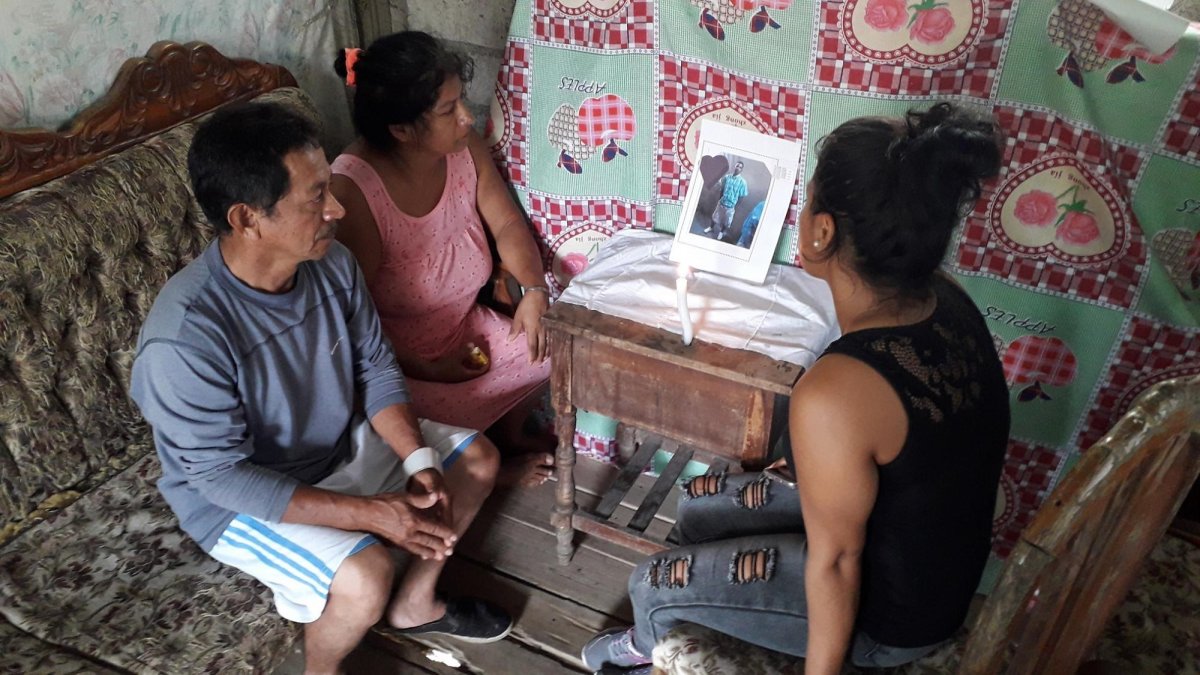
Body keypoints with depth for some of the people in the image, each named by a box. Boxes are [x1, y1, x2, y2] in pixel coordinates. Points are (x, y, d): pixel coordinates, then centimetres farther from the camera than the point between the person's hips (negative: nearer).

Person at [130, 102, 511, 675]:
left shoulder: (331, 263, -15)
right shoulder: (184, 337, -34)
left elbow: (376, 366, -3)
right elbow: (224, 476, -28)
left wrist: (418, 458, -17)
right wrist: (372, 513, -30)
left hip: (342, 446, 7)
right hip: (240, 500, -6)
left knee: (477, 457, 4)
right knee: (365, 578, -28)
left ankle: (415, 603, 23)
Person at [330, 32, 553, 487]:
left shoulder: (463, 147, -10)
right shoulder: (353, 189, -30)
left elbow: (506, 223, 1)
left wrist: (534, 289, -16)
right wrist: (424, 369, -21)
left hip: (465, 327, 7)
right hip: (396, 357, -6)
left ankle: (506, 433, 22)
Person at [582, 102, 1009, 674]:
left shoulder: (834, 393, -39)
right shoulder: (945, 301, -14)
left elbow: (835, 563, -25)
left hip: (890, 612, -7)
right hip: (935, 559, 8)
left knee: (654, 586, 6)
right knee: (699, 504, 16)